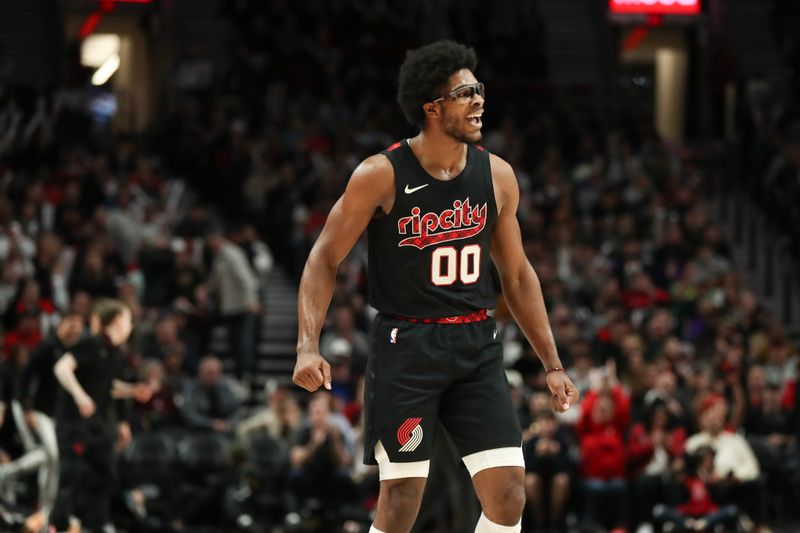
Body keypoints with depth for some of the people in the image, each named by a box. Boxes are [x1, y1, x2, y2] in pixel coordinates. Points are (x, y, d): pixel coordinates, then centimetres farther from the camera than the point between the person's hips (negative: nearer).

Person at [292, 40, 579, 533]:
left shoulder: (497, 175, 3)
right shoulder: (382, 175, -10)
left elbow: (517, 274, 14)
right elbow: (325, 260, -4)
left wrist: (552, 364, 13)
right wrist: (309, 347, -16)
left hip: (476, 345, 4)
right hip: (406, 347, -4)